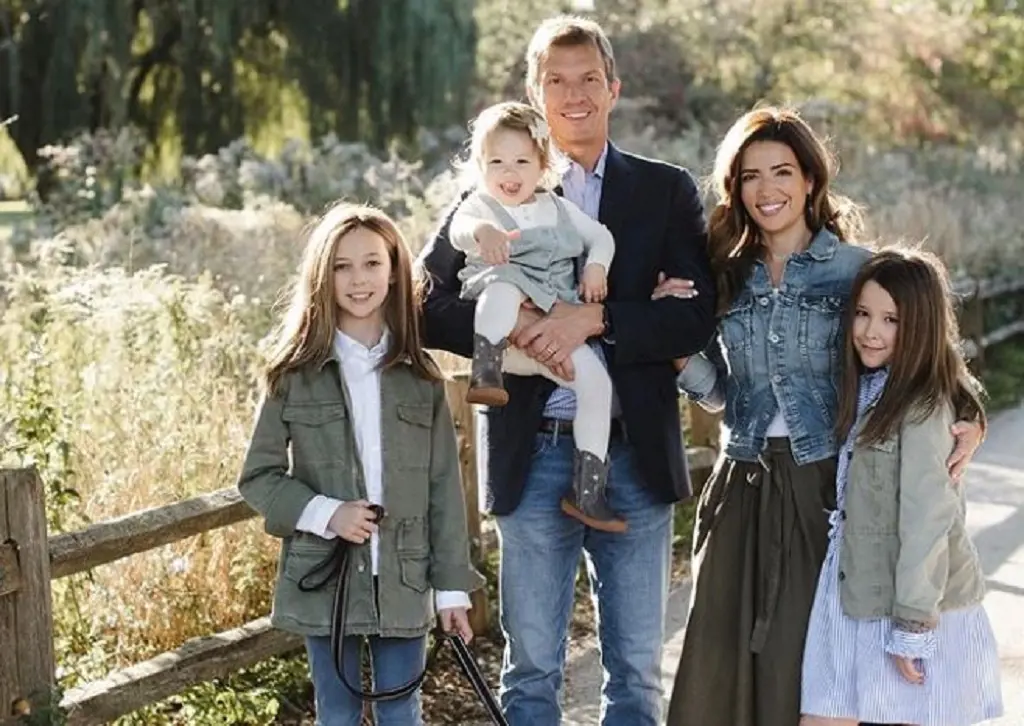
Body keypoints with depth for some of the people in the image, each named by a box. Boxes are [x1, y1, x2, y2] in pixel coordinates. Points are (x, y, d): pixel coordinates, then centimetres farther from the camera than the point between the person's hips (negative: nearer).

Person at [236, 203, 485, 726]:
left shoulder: (420, 376, 2)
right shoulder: (295, 373, -3)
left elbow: (444, 486, 3)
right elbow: (257, 477, -1)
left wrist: (453, 585, 0)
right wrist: (325, 514, -17)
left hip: (403, 582, 1)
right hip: (323, 579, -1)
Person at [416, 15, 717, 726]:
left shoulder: (667, 190, 6)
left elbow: (697, 317, -4)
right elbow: (429, 302, 0)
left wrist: (592, 318, -17)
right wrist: (519, 330, -16)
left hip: (636, 454, 0)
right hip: (534, 455, 0)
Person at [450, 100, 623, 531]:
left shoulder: (557, 208, 20)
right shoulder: (481, 206, 6)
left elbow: (600, 235, 27)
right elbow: (458, 228, -17)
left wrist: (596, 267, 4)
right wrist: (481, 231, -42)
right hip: (504, 332, -4)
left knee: (596, 379, -11)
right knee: (504, 283, -35)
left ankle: (588, 491, -3)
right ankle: (485, 375, -44)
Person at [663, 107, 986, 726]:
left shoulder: (856, 268, -1)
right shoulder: (729, 275, 10)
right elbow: (719, 390, 12)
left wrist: (967, 419, -16)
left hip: (827, 484, -3)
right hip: (745, 485, 3)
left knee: (811, 658, 2)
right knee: (722, 658, 4)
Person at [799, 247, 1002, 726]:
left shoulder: (922, 407, -15)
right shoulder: (862, 390, 10)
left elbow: (926, 519, -18)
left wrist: (912, 626, -18)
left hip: (914, 606, -7)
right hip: (854, 597, 7)